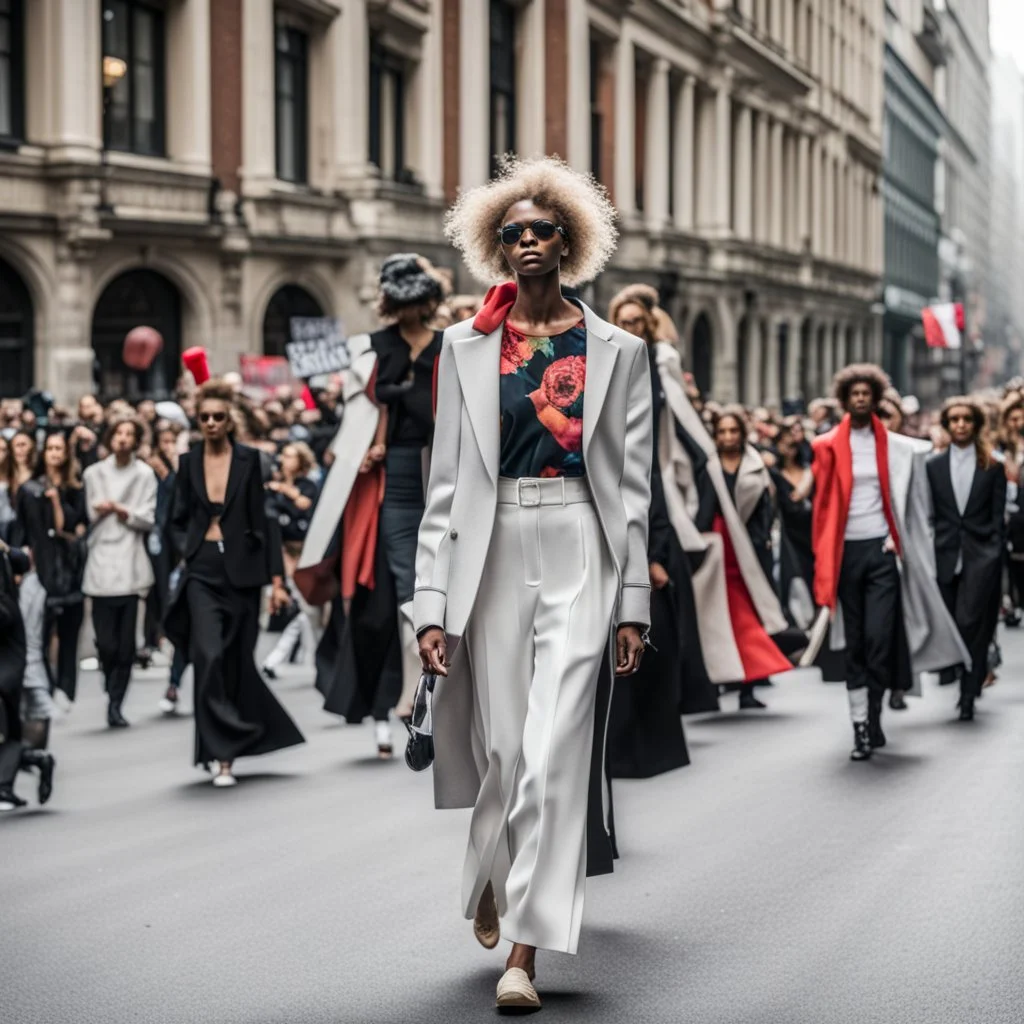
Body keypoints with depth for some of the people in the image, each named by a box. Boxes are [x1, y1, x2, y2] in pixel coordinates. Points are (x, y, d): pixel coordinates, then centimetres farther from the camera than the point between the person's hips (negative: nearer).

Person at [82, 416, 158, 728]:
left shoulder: (144, 474, 5)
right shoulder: (93, 473, 10)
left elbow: (148, 519, 1)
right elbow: (88, 515, 8)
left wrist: (120, 510, -10)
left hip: (130, 565, 0)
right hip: (101, 563, 1)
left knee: (125, 641, -4)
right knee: (106, 641, -5)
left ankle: (116, 703, 5)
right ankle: (113, 699, 19)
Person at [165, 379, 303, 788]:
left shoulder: (249, 460, 1)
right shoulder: (188, 463, 6)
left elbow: (264, 520, 0)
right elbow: (178, 520, 16)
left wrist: (276, 579, -4)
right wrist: (186, 551, -4)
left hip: (241, 570, 0)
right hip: (203, 572, 0)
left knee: (238, 661, 4)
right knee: (209, 656, -15)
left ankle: (230, 751, 20)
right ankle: (223, 756, -13)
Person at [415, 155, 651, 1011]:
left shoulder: (616, 350, 5)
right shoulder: (466, 347, 7)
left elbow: (633, 484, 5)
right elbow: (445, 482, 5)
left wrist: (634, 603, 0)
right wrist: (433, 604, -2)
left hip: (580, 556, -1)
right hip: (495, 554, 1)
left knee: (552, 753, -10)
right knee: (502, 749, 6)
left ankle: (524, 951, -6)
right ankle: (493, 884, 38)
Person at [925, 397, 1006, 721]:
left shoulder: (992, 467, 5)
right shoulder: (933, 466, 8)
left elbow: (998, 516, 3)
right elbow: (929, 515, 7)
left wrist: (996, 555, -5)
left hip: (980, 556, -2)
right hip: (946, 556, 3)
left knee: (970, 623, -12)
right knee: (952, 626, 5)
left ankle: (968, 696, -7)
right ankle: (973, 678, 23)